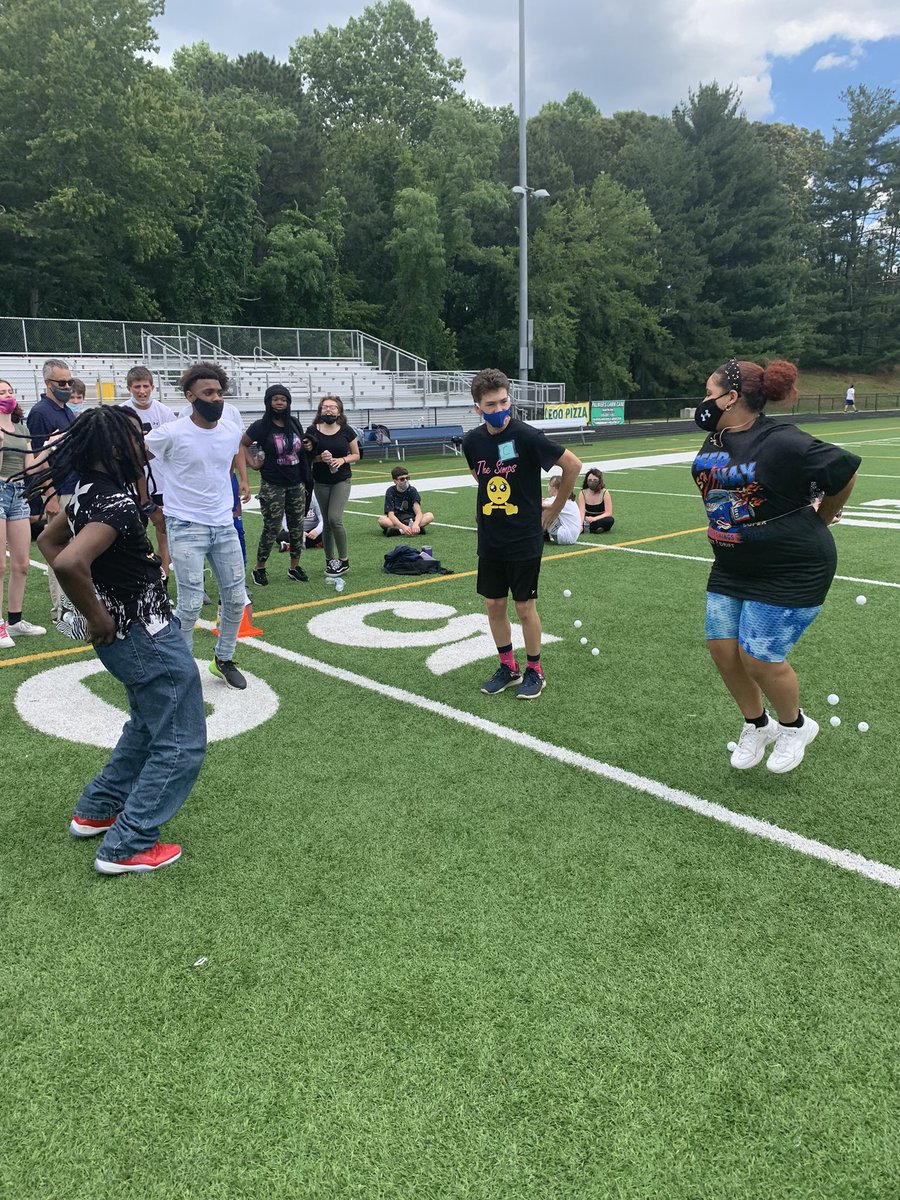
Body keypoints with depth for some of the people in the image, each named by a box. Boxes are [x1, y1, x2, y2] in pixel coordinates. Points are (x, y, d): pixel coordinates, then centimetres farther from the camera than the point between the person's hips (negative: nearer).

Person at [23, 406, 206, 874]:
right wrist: (97, 617, -23)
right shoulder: (116, 504, -25)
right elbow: (70, 563, -39)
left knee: (147, 726, 29)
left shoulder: (89, 492, 4)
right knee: (181, 744, 4)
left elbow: (49, 540, 19)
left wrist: (93, 603, 12)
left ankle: (95, 811, 38)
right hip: (147, 635, -10)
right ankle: (126, 847, 11)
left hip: (126, 634, 10)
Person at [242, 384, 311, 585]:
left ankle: (295, 567, 21)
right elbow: (241, 445, -3)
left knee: (297, 527, 9)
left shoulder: (294, 424, 6)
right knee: (271, 529, -1)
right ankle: (259, 569, 13)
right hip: (273, 486, -5)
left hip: (296, 484, 5)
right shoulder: (261, 427, -8)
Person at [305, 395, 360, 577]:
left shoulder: (346, 431, -3)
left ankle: (343, 561, -1)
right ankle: (330, 560, 21)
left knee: (335, 519, -15)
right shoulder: (313, 431, -1)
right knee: (326, 522, 8)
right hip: (321, 482, 2)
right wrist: (320, 457, -16)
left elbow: (356, 455, 6)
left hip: (341, 480, -2)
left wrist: (343, 460, -13)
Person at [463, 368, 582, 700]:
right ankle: (508, 667, 28)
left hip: (525, 539, -5)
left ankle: (534, 671, 22)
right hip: (490, 539, 5)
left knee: (525, 607, 4)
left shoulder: (527, 436, -16)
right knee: (494, 605, 10)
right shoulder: (472, 441, -2)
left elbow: (573, 465, -9)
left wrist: (554, 509, -2)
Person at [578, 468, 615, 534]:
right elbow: (581, 512, -17)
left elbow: (608, 513, -17)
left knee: (610, 520, -35)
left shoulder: (605, 493, -12)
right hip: (587, 519, 1)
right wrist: (580, 525, -37)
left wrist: (594, 518, -33)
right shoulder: (583, 493, -7)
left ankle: (585, 528, -30)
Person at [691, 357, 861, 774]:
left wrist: (818, 520, 3)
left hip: (792, 572, -7)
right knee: (722, 647, 5)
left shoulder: (781, 443, -22)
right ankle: (757, 725, 30)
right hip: (731, 568, 8)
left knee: (759, 658, -6)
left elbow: (844, 471, -11)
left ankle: (794, 726, 25)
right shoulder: (713, 443, 2)